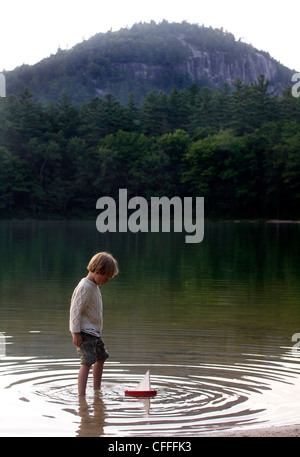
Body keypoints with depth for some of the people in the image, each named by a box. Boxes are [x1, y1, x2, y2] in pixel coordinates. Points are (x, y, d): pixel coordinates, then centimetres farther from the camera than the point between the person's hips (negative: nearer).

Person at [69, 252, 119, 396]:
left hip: (94, 332, 11)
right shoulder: (85, 287, -19)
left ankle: (97, 389, 37)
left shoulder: (94, 286, 12)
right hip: (84, 333, -11)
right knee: (87, 362, -18)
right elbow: (75, 310, -22)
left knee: (101, 357, 21)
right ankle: (81, 395, -23)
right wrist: (76, 333, -23)